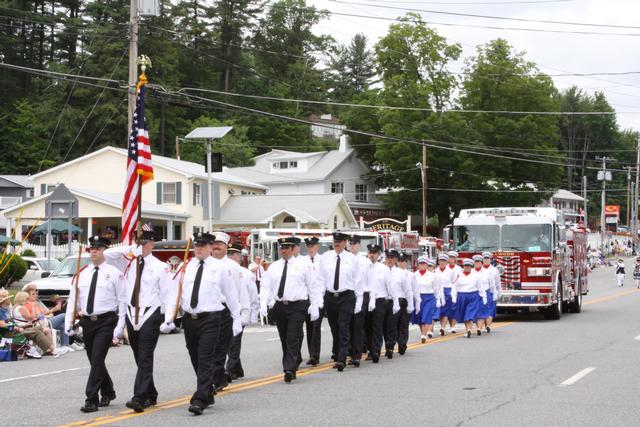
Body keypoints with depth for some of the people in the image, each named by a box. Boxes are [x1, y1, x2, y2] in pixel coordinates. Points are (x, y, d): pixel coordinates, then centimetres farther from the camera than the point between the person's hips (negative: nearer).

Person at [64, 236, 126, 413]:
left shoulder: (114, 273, -4)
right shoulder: (81, 274, 10)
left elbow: (122, 301, -6)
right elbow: (73, 300, 11)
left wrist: (119, 328, -11)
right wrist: (69, 324, 3)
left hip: (106, 322, -5)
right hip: (87, 322, 5)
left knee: (97, 360, -11)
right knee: (94, 361, 14)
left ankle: (91, 400, -8)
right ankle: (107, 392, 34)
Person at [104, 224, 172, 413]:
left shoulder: (160, 267, -2)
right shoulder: (128, 262, 10)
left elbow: (167, 294, -4)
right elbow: (107, 255, 1)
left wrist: (168, 319, -11)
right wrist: (131, 249, -6)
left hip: (150, 316, -5)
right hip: (131, 315, 5)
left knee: (145, 359, -10)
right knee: (139, 359, 14)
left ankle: (139, 398, -14)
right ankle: (150, 395, 27)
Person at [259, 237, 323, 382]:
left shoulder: (303, 265, 3)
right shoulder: (274, 267, 12)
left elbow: (314, 286, 3)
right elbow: (266, 287, 10)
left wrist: (315, 306, -4)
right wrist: (263, 303, -6)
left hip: (297, 307, -4)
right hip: (280, 306, 4)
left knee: (293, 340, -12)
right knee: (284, 340, 9)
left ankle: (289, 369, -17)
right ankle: (294, 364, 23)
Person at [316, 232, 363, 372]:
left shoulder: (352, 259, 0)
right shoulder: (325, 258, 5)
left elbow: (358, 281, 2)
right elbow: (320, 279, 7)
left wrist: (359, 302, -2)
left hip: (346, 297, -3)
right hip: (330, 297, 3)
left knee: (344, 328, -11)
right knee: (334, 329, 10)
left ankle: (342, 359, -16)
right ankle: (337, 357, 23)